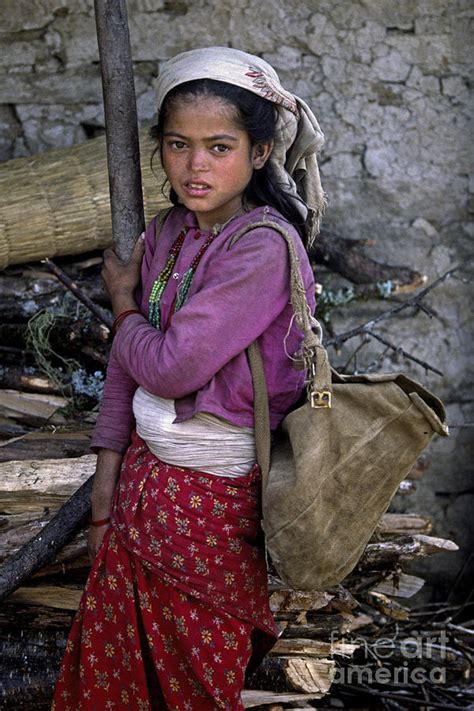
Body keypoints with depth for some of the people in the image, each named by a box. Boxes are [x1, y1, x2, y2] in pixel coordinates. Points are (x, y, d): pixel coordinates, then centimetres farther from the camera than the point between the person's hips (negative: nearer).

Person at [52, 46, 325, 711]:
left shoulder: (264, 248, -20)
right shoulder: (164, 235, 2)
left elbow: (172, 367, -23)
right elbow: (126, 364, 7)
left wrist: (123, 301, -3)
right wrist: (106, 477, 7)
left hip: (213, 496, -6)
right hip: (144, 473, 6)